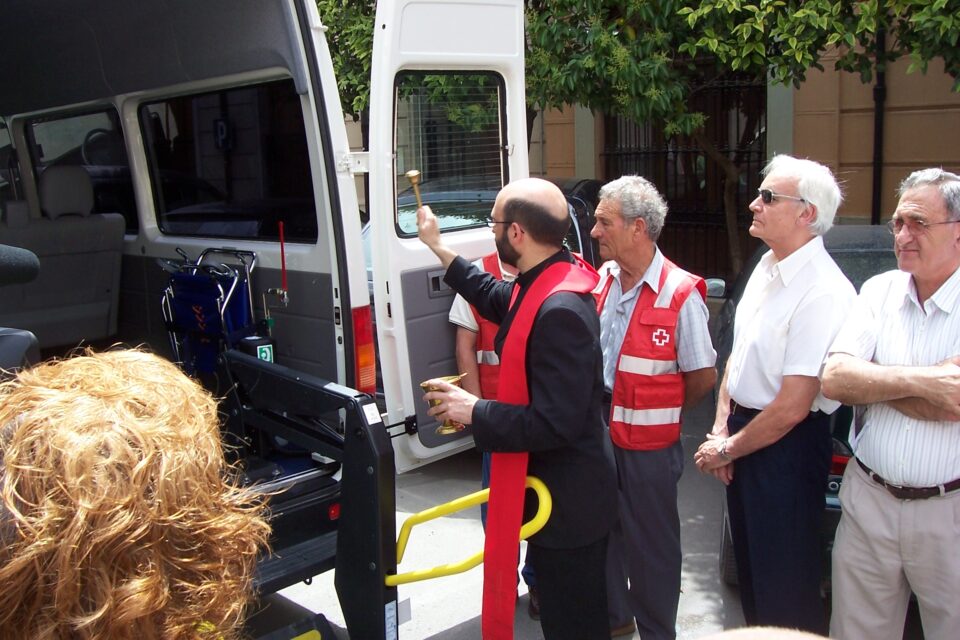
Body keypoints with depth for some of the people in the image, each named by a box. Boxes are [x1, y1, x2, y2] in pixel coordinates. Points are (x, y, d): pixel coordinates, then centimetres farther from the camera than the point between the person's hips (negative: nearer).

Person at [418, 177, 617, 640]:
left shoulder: (561, 311, -31)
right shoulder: (543, 282, 0)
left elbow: (554, 424, -32)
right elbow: (499, 300, 24)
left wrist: (474, 411, -21)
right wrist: (438, 247, 26)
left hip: (568, 501, -10)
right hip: (553, 487, 10)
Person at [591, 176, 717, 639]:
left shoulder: (681, 294, -17)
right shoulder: (603, 280, 1)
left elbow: (702, 378, -10)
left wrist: (657, 412, 2)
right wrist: (598, 415, 8)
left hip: (647, 445, -6)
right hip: (598, 434, 6)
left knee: (651, 544, 11)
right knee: (602, 531, 20)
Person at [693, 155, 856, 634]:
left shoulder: (822, 293, -24)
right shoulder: (767, 267, 4)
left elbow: (793, 407, -22)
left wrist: (727, 450, -10)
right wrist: (722, 427, 2)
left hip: (785, 448, -8)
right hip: (744, 432, 8)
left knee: (784, 590, 7)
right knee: (749, 565, 23)